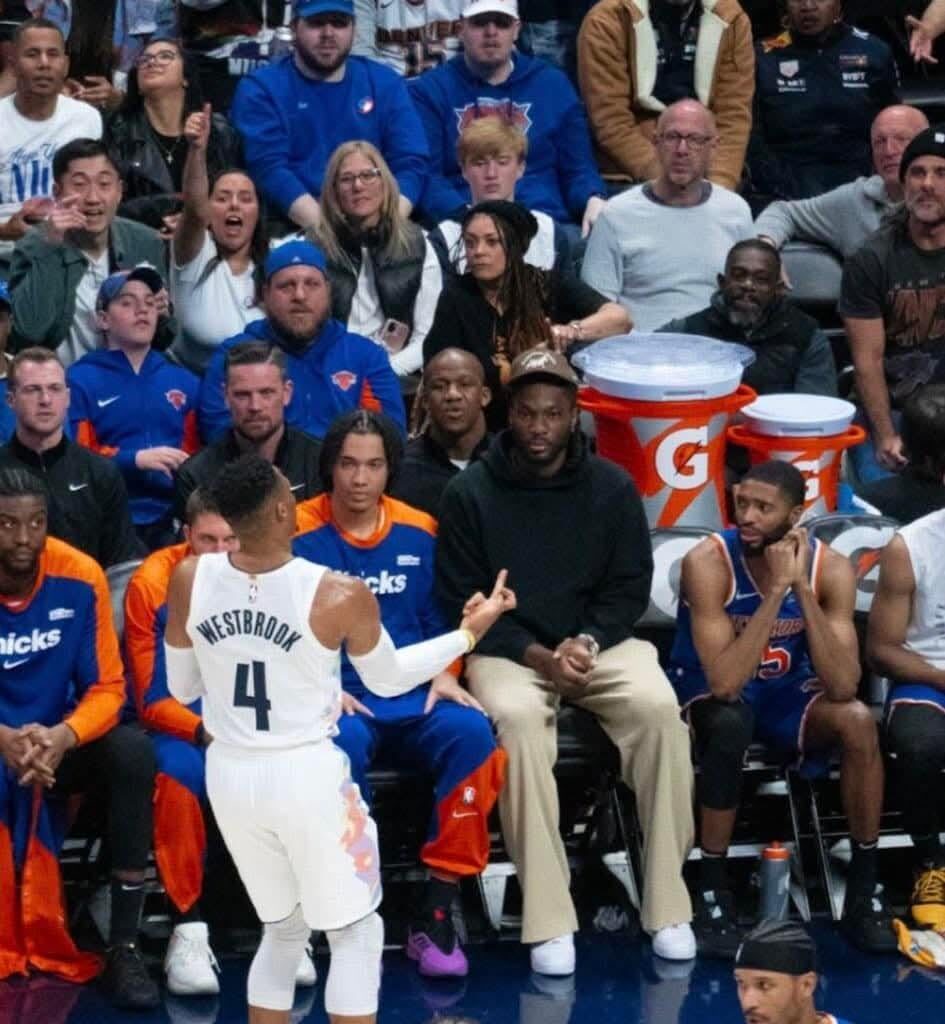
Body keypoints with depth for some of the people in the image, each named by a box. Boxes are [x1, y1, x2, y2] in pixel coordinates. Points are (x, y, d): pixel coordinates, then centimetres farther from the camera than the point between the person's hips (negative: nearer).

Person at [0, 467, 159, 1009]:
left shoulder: (80, 577, -11)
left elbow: (107, 686, -6)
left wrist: (61, 738, -27)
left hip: (59, 743, 2)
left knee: (134, 751, -27)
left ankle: (124, 947, -19)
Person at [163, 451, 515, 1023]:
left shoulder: (190, 581, -9)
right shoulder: (340, 596, -18)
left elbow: (182, 689, 5)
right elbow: (388, 680, 1)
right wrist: (470, 632, 13)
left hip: (230, 775, 4)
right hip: (307, 775, -4)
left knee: (283, 929, 22)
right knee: (356, 933, 12)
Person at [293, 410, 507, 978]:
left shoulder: (419, 532, 11)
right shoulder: (299, 536, 1)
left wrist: (445, 675, -1)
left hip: (414, 697, 3)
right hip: (336, 701, -3)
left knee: (471, 731, -29)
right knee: (343, 742, -39)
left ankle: (438, 909, -21)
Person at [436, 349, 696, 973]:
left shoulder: (612, 487, 4)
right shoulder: (470, 493, -1)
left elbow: (630, 587, 5)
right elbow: (463, 601, -2)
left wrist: (586, 642, -14)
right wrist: (538, 656, -15)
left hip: (599, 642, 2)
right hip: (507, 649, -2)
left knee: (659, 709, -29)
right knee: (516, 718, -36)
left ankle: (668, 905, -21)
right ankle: (549, 920, -33)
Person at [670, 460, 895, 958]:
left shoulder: (830, 567, -15)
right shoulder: (708, 562, -24)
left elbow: (843, 687, -25)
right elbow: (725, 683, -34)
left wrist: (802, 589, -31)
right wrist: (775, 589, -35)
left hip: (786, 693, 3)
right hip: (709, 695, -3)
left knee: (858, 720, -27)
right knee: (731, 722, -37)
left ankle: (864, 888, -12)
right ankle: (712, 888, -22)